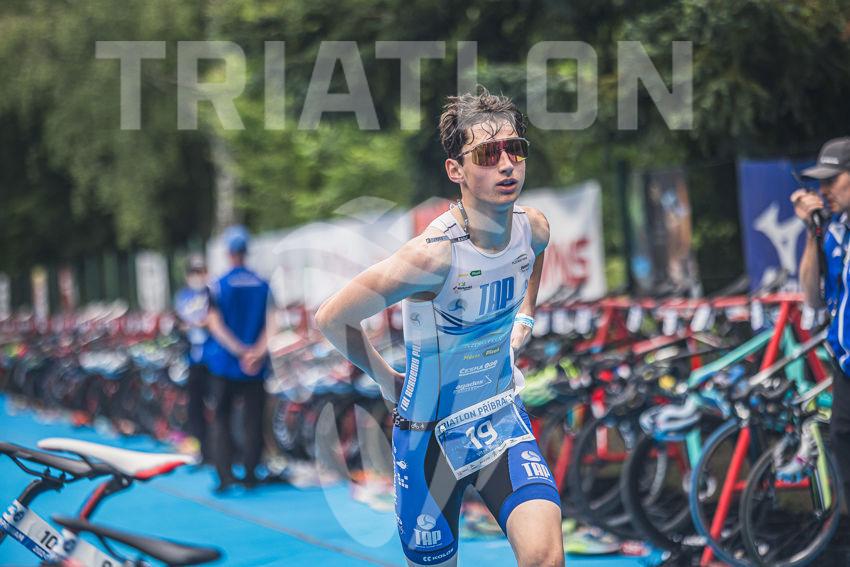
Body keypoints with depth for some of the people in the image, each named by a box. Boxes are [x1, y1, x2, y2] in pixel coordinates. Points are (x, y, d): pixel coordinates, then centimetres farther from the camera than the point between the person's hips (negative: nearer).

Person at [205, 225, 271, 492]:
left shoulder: (218, 287, -5)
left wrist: (240, 351, -14)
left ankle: (225, 474, -7)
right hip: (256, 368, 2)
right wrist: (258, 352, -13)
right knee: (253, 420, 8)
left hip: (225, 363, -2)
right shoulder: (263, 286, 4)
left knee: (222, 419, 5)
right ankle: (250, 475, 9)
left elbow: (215, 326, -12)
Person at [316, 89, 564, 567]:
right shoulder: (436, 252, -28)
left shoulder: (533, 227, -9)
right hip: (432, 433, -4)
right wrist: (388, 380, -6)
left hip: (502, 419, 4)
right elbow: (332, 319, -18)